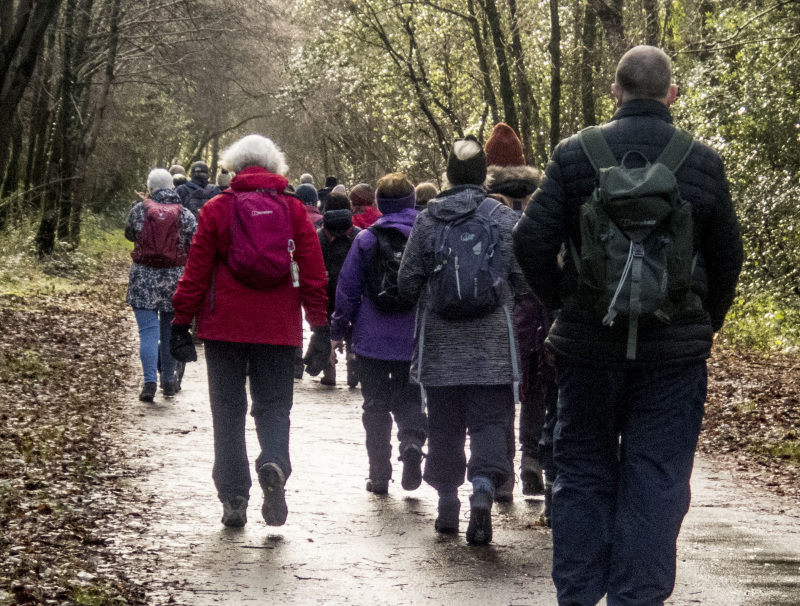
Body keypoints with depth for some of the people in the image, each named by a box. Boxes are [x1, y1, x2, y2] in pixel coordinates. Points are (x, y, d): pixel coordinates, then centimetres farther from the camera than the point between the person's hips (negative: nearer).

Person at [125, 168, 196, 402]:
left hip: (144, 277, -1)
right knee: (170, 331, 14)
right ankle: (169, 381, 24)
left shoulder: (139, 210, -3)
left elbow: (130, 234, 15)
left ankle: (150, 381, -15)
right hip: (174, 279, 1)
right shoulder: (185, 215, -2)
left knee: (148, 330, -2)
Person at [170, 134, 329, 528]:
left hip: (225, 328, -1)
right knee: (273, 405, 9)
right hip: (279, 330, 1)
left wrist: (182, 321, 5)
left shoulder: (217, 209, 0)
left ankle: (233, 498, 5)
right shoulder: (294, 210, 4)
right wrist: (319, 326, 7)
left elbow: (196, 271, 0)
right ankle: (274, 464, -21)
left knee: (228, 411, 7)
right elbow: (313, 273, 3)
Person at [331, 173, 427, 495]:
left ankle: (379, 475, 7)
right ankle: (412, 440, -18)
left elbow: (348, 289, -2)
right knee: (409, 399, 13)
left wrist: (338, 331, 8)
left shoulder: (365, 239, -4)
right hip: (414, 339, 1)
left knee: (375, 405, 9)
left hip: (372, 339, -1)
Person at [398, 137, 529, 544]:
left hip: (440, 343, 1)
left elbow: (408, 283, 2)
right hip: (491, 343, -1)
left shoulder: (427, 220, 0)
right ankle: (484, 487, -22)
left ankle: (447, 502, 17)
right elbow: (523, 279, -3)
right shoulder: (503, 218, -3)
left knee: (444, 423, 12)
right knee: (489, 420, 1)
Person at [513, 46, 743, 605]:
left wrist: (562, 300, 8)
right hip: (675, 347, -1)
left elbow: (531, 240, -7)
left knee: (583, 472, 12)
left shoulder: (575, 154, -3)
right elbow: (727, 259, 4)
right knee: (655, 481, 4)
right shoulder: (703, 162, -2)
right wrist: (707, 324, 17)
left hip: (588, 343, 1)